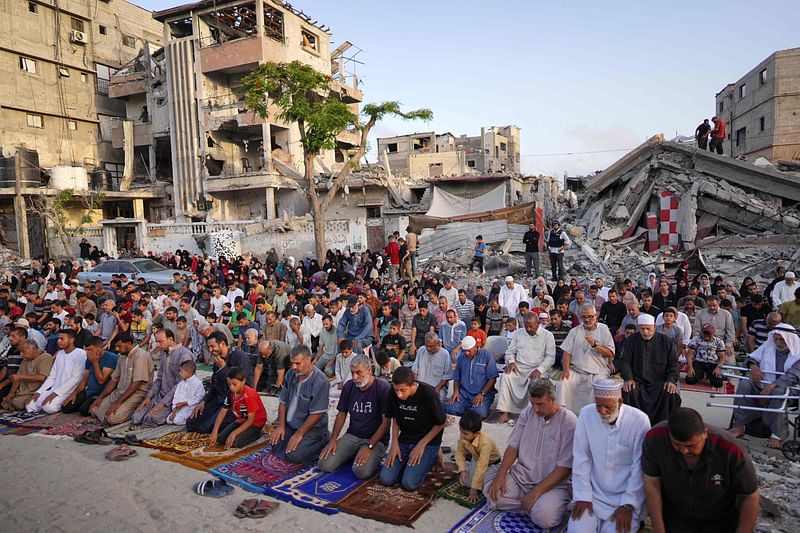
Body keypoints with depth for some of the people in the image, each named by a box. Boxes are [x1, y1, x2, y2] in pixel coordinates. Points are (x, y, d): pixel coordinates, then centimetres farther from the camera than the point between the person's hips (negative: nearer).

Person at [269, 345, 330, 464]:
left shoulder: (319, 381, -24)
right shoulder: (291, 374, -2)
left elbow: (316, 414, -22)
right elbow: (283, 402, 6)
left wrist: (299, 434, -18)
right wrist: (281, 426, -3)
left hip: (312, 427, -7)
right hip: (290, 424, 7)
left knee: (294, 456, -20)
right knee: (276, 447, -4)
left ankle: (323, 440, 2)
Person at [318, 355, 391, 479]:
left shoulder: (383, 388, -13)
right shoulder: (349, 386, 4)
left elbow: (386, 422, -14)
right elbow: (341, 414, 11)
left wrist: (369, 446, -19)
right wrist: (333, 440, -1)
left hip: (376, 439, -5)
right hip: (351, 435, 5)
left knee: (361, 471, -29)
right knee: (325, 465, -13)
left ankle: (374, 458, 4)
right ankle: (353, 455, 12)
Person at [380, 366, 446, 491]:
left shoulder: (428, 393, -25)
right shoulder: (393, 393, -12)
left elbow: (440, 423, -11)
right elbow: (394, 419, 5)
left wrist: (421, 445, -14)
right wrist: (394, 443, -6)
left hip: (427, 441, -4)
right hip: (404, 440, 4)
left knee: (409, 483, -19)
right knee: (385, 479, -10)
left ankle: (430, 457, 7)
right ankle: (407, 462, 16)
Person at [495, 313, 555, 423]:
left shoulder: (548, 336, 3)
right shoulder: (518, 333, 12)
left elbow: (550, 357, -3)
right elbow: (510, 351, 13)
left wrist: (539, 370, -18)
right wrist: (511, 362, -9)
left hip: (537, 369, -2)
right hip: (519, 367, 3)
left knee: (535, 381, -36)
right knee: (506, 376, -27)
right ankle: (504, 412, -27)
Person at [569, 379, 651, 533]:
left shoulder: (639, 420, -14)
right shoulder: (586, 414, -8)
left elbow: (639, 467, -11)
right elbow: (581, 459, -4)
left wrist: (628, 505, -12)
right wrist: (582, 496, -8)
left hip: (625, 497, -1)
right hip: (593, 493, 1)